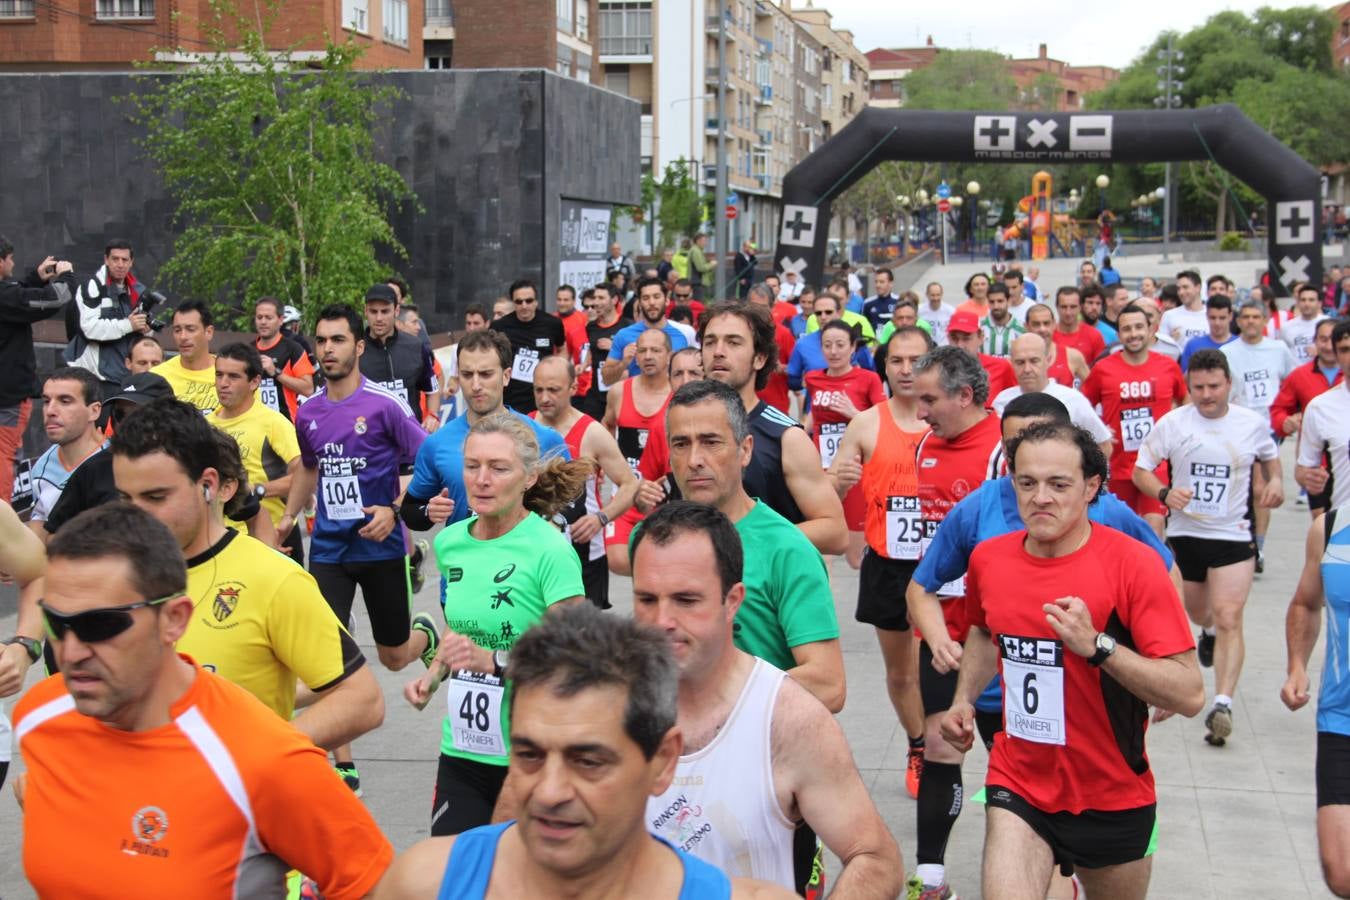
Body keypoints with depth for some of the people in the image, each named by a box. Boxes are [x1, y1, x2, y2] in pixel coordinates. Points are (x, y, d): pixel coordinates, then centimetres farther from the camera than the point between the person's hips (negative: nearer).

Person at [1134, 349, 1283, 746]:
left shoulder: (1253, 423, -2)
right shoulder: (1172, 423, -6)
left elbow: (1270, 455, 20)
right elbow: (1140, 470, -2)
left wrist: (1274, 481, -2)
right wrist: (1164, 493, -22)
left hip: (1234, 536, -2)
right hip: (1184, 533, 2)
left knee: (1229, 618, -14)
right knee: (1196, 612, 22)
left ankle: (1222, 704, -18)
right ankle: (1208, 631, 59)